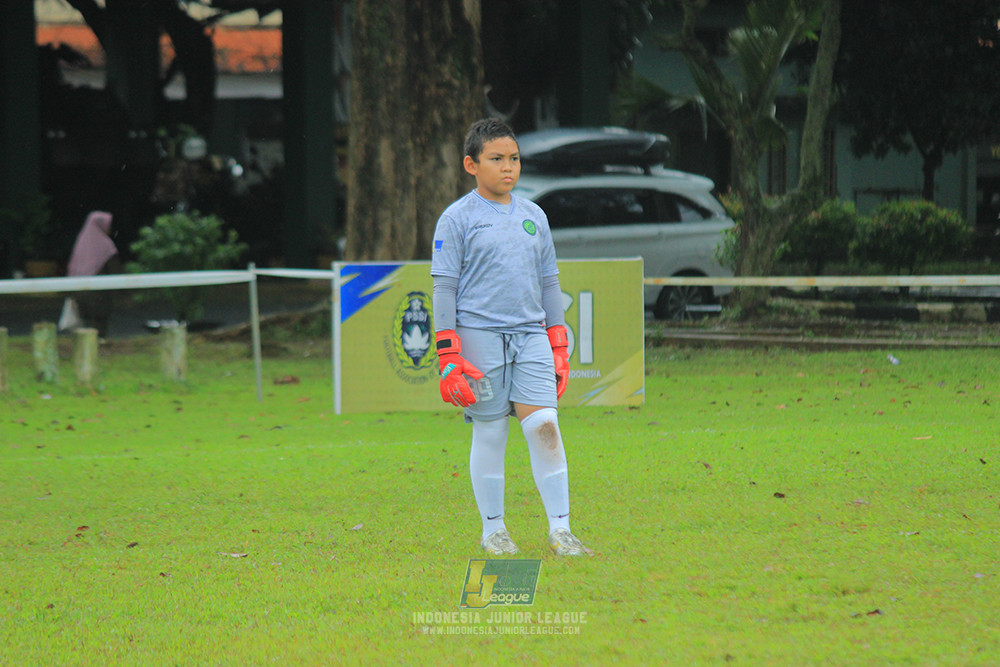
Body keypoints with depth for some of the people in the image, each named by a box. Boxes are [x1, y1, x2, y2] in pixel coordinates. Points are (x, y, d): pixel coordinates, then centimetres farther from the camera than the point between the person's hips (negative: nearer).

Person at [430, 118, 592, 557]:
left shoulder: (533, 217, 14)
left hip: (530, 335, 3)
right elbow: (444, 289, -2)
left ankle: (560, 530, -6)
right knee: (490, 432, 1)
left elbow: (549, 285, 19)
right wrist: (448, 357, -9)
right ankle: (493, 529, 13)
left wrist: (559, 348, 16)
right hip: (480, 335, -3)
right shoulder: (457, 219, -1)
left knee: (544, 425, -8)